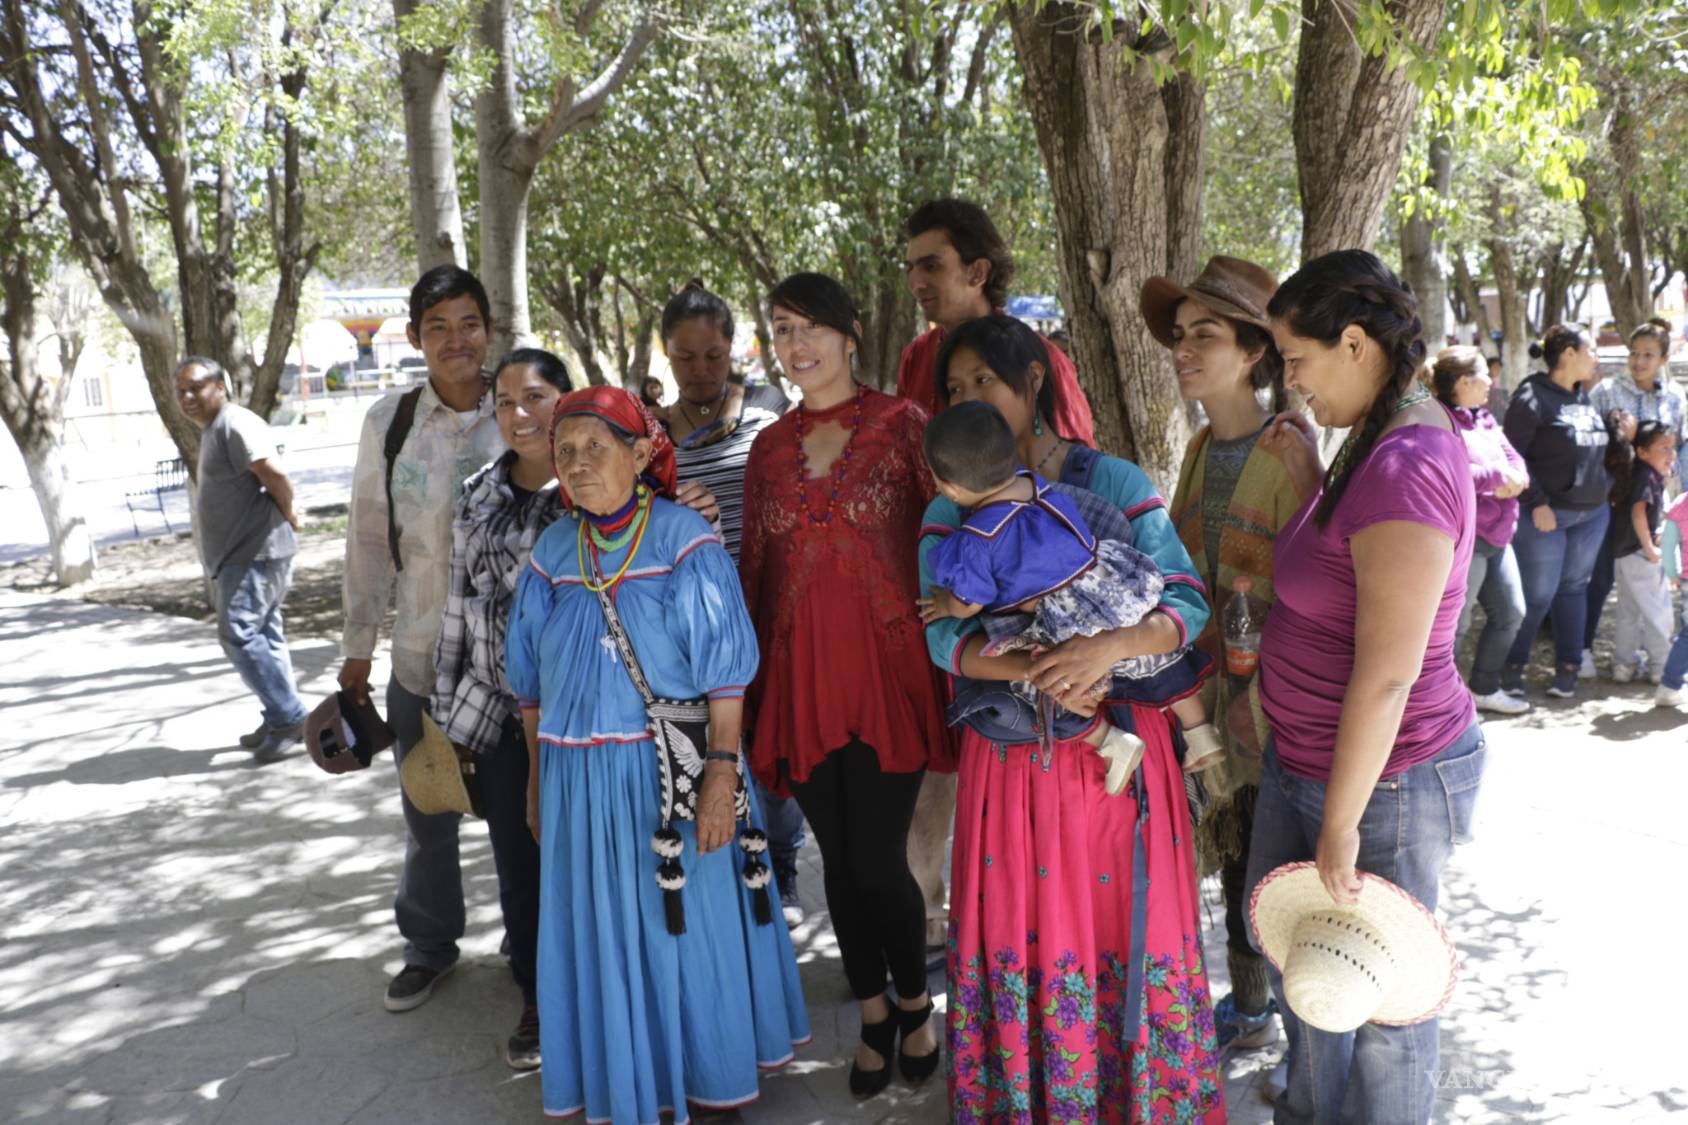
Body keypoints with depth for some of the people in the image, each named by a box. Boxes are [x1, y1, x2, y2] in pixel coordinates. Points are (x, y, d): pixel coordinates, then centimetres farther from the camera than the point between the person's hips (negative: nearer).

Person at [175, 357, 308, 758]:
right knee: (263, 635, 13)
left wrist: (287, 515, -11)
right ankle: (281, 720, 21)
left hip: (255, 553, -11)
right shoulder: (212, 430, 20)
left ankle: (288, 717, -8)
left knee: (239, 635, -13)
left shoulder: (235, 424, -15)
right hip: (239, 555, 11)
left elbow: (274, 475, -25)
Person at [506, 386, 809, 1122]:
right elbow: (531, 677, 11)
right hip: (578, 779, 4)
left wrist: (721, 773, -17)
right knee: (601, 938, 14)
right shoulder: (552, 552, 4)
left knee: (690, 927, 9)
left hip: (671, 767, -4)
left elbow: (723, 669, -12)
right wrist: (536, 776, 14)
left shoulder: (684, 538, -10)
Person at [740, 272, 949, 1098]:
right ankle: (872, 1016, 32)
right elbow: (754, 567, 15)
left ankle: (914, 1001, 26)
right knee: (839, 858, 11)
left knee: (877, 860, -3)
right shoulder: (770, 449, 11)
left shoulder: (899, 423, 0)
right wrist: (743, 676, 13)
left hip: (885, 668, -4)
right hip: (799, 678, 4)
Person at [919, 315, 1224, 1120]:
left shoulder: (1114, 485, -2)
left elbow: (1187, 602, -7)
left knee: (1123, 929, 7)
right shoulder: (951, 511, 5)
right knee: (1013, 935, 9)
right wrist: (1034, 671, -23)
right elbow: (945, 637, -6)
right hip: (1007, 760, 2)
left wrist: (1113, 646, -26)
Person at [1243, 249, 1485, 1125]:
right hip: (1305, 757, 10)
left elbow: (1387, 674, -27)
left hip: (1385, 780, -10)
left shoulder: (1403, 470, -26)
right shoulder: (1379, 444, 5)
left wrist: (1341, 825, -20)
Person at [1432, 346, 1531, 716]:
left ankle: (1484, 689, 31)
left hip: (1497, 534, 10)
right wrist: (1497, 475, -16)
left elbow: (1515, 461, 14)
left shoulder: (1484, 418, 15)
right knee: (1455, 622, -3)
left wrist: (1511, 481, -9)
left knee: (1510, 612, 16)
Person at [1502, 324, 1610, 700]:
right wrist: (1537, 503, -18)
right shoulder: (1532, 397, -11)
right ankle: (1512, 667, 15)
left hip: (1592, 513, 7)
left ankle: (1568, 668, 20)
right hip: (1545, 515, -7)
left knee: (1574, 588, 11)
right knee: (1537, 595, -2)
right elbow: (1514, 455, -15)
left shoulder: (1584, 398, 13)